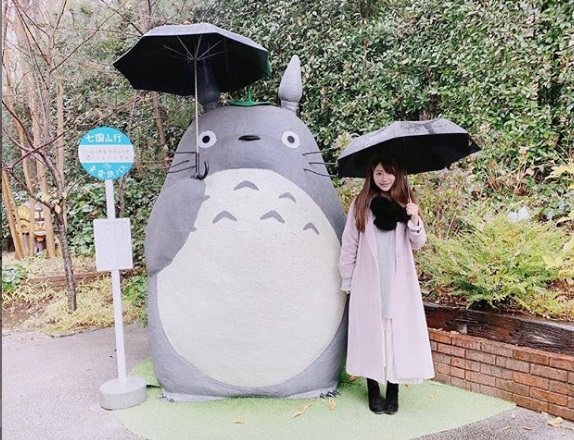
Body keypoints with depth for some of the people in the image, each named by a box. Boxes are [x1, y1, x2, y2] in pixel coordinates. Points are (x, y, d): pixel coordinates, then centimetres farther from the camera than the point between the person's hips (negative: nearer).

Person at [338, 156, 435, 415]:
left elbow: (417, 244, 5)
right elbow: (349, 245, 3)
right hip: (368, 282, -1)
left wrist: (414, 221, -14)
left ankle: (393, 391, 16)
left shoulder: (405, 203, 6)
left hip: (400, 282, 1)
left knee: (398, 332, 2)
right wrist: (348, 281, 3)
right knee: (371, 332, 5)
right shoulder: (361, 205, 1)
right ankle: (373, 391, 18)